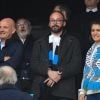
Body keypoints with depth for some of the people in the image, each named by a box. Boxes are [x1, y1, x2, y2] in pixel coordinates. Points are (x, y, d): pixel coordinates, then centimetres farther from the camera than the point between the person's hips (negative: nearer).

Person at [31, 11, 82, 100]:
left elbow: (76, 65, 2)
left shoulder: (73, 42, 12)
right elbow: (34, 64, 7)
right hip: (42, 88, 2)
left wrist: (59, 75, -12)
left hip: (64, 90, -2)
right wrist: (48, 72, -11)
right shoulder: (39, 43, 19)